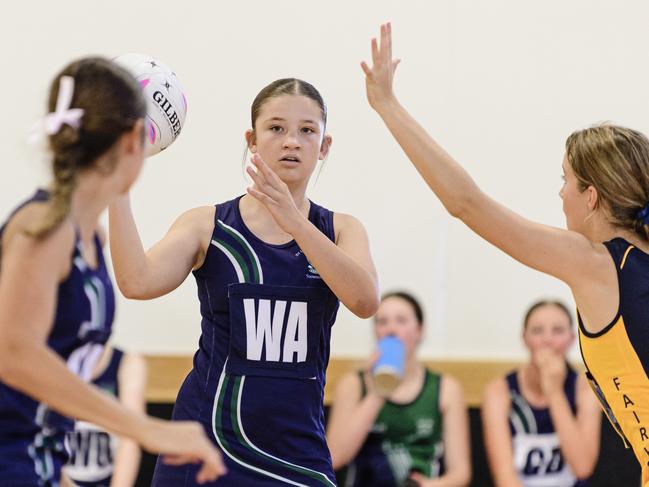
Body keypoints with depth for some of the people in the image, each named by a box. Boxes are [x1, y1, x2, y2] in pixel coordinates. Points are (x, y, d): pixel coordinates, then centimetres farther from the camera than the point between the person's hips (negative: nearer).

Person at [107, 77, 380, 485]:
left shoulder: (341, 230, 5)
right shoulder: (207, 226, 1)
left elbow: (366, 301, -16)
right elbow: (138, 282, -16)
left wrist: (294, 221, -27)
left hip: (298, 454, 1)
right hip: (206, 443, -1)